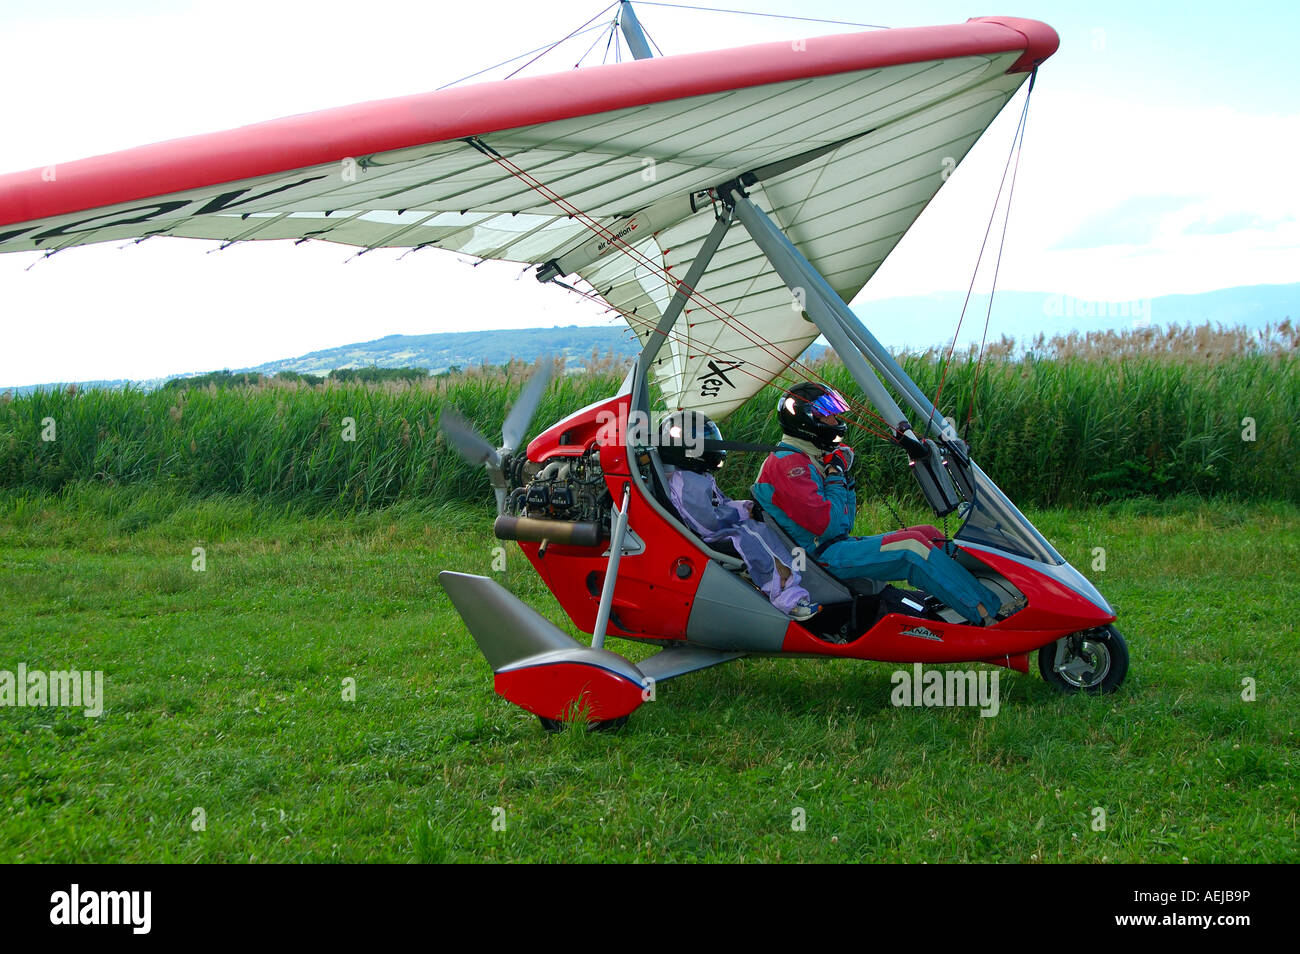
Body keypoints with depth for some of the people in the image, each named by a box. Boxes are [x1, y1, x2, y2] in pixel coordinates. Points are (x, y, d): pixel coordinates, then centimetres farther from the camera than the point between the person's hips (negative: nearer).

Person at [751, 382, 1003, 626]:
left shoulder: (810, 459, 18)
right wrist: (835, 476, -10)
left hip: (838, 545, 11)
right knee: (912, 546, -22)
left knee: (930, 535, 3)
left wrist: (845, 477, 5)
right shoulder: (788, 464, -14)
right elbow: (830, 526, -22)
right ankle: (988, 616, -21)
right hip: (821, 559, -11)